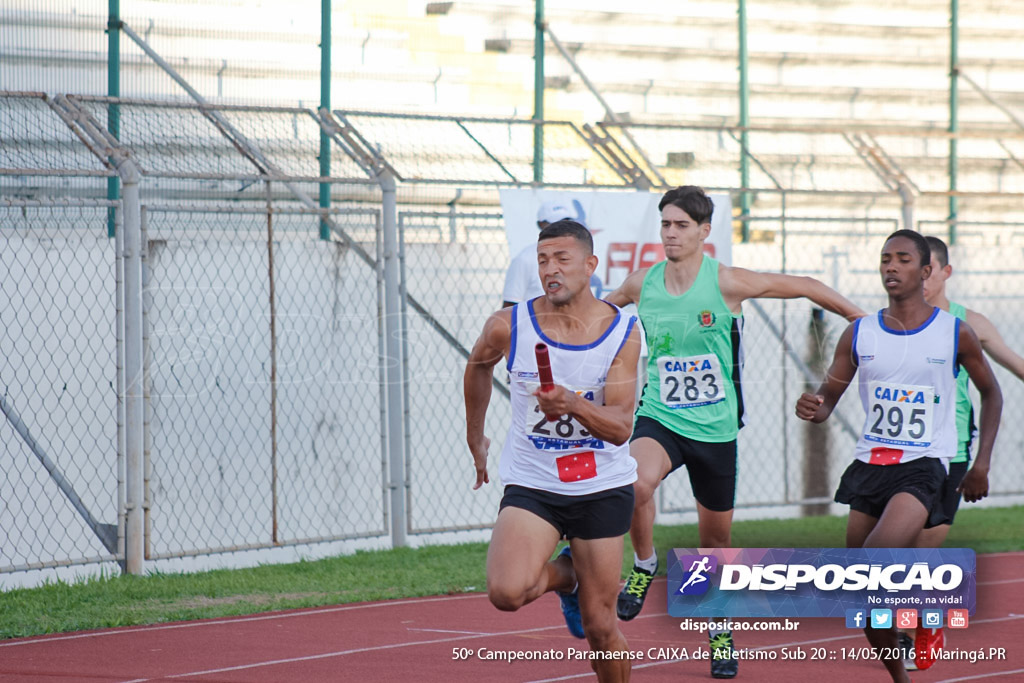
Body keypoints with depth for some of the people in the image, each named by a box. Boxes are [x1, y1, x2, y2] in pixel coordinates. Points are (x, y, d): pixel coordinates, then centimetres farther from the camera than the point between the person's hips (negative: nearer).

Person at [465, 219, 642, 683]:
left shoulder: (622, 334, -9)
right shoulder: (509, 327, -7)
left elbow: (620, 427, -15)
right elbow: (479, 363, 17)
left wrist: (573, 404, -34)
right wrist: (475, 437, 24)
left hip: (603, 489, 0)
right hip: (530, 484, 0)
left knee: (600, 627, 1)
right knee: (506, 592, -25)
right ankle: (565, 576, 10)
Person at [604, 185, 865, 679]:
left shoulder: (726, 283, -11)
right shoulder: (641, 285, -2)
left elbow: (802, 286, 2)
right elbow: (604, 307, 24)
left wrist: (858, 317, 8)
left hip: (715, 428, -1)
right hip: (659, 419, 1)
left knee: (717, 537, 10)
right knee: (636, 480, -33)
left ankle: (719, 628, 33)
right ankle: (644, 565, -5)